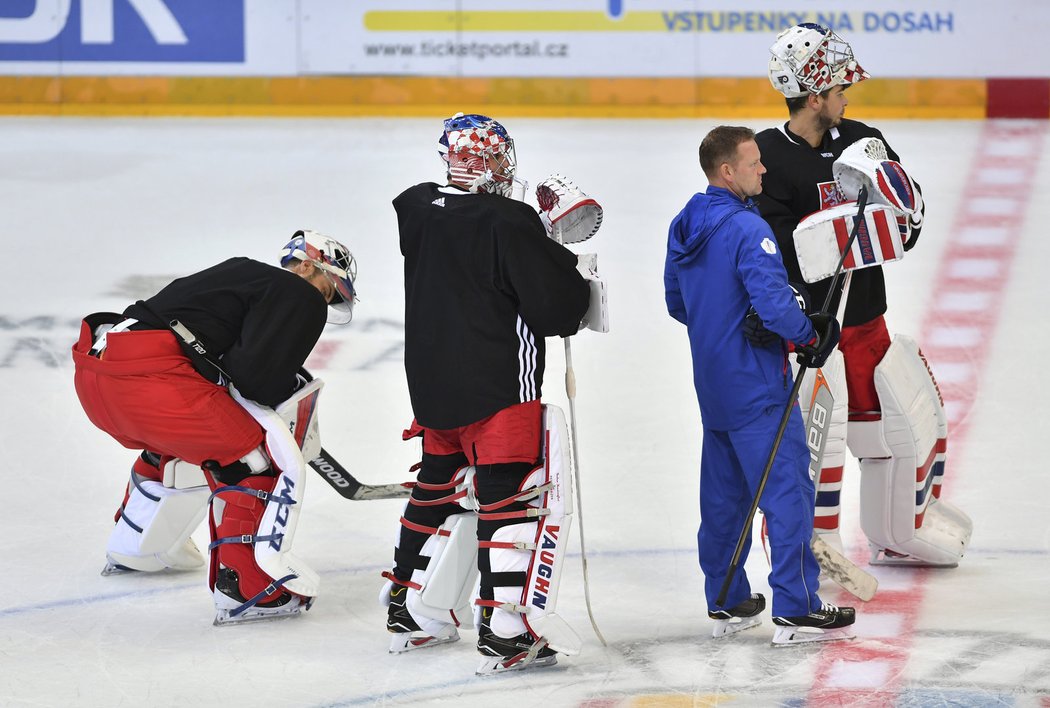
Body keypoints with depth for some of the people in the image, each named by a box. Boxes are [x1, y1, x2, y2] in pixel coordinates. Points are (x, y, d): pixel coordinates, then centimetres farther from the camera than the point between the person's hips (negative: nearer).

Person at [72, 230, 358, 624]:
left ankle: (132, 550, 48)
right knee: (252, 457, -1)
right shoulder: (301, 298, 4)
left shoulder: (240, 273, 30)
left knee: (179, 447, 34)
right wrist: (299, 389, 10)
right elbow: (257, 378, -9)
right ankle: (243, 589, -7)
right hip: (150, 377, -9)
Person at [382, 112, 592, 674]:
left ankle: (407, 610, 30)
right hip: (499, 388, -7)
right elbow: (552, 306, -18)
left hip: (434, 385, 8)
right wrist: (571, 272, 4)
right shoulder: (510, 224, -19)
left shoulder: (416, 210, 2)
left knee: (439, 489, 22)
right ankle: (503, 632, -10)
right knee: (510, 498, -5)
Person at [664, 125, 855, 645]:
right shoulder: (747, 228, -20)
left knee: (723, 491, 16)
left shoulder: (684, 227, 8)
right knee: (787, 489, -4)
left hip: (712, 382, 9)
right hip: (756, 385, -9)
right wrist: (809, 335, -10)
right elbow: (773, 302, -26)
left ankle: (727, 603, 23)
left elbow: (676, 303, 18)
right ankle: (795, 609, -5)